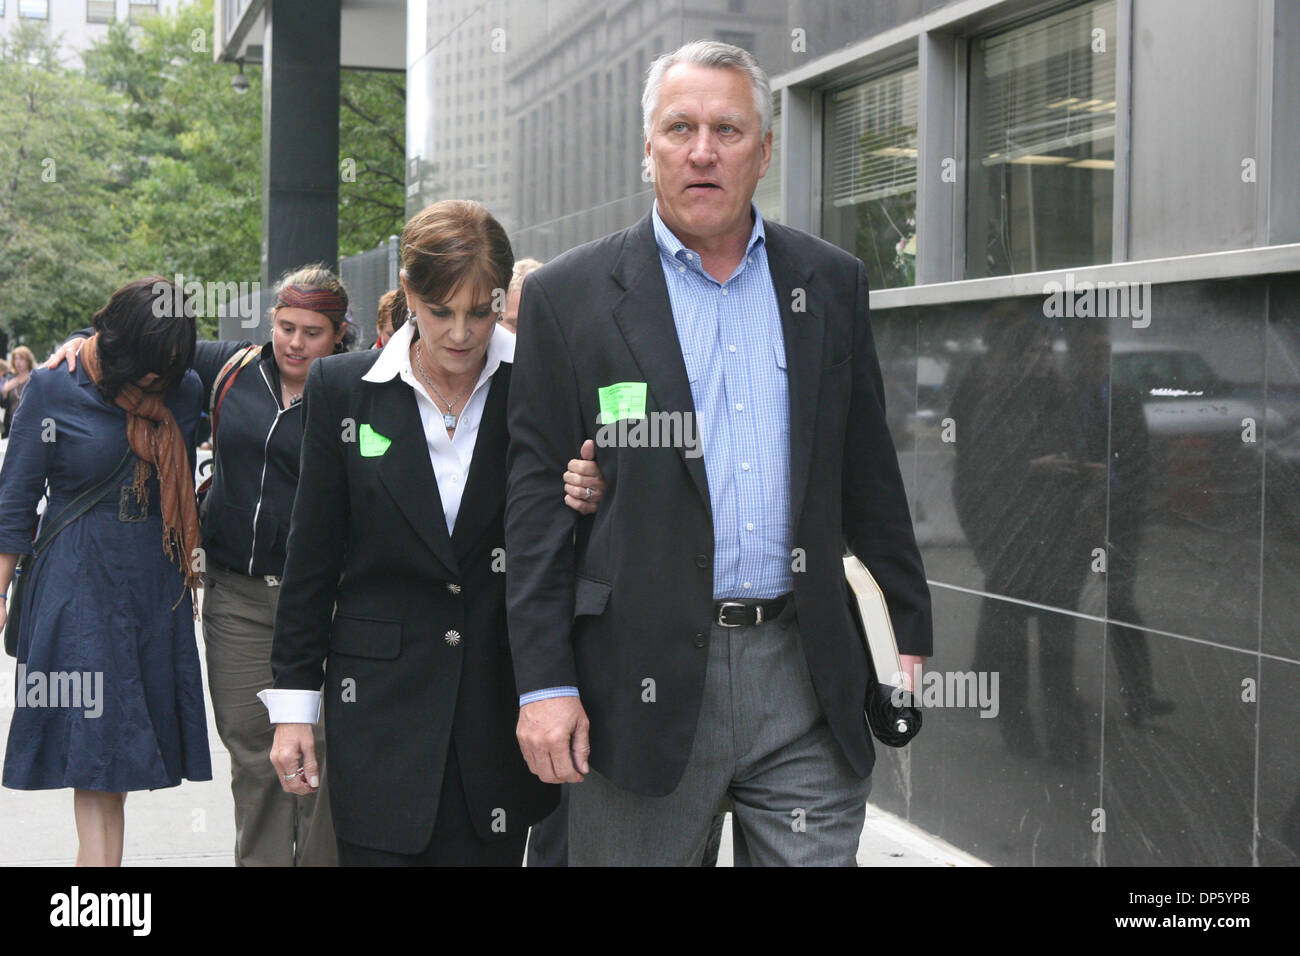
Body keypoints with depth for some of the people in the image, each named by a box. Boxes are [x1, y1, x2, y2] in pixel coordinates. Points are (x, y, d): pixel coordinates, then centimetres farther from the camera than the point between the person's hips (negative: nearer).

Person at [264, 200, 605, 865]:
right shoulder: (342, 387, 0)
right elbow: (312, 556, 5)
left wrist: (582, 505, -17)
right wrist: (293, 703, 4)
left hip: (504, 705, 0)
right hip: (381, 707, 0)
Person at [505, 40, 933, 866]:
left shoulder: (832, 284, 10)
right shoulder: (569, 296, 1)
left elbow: (869, 477, 14)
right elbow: (537, 496, -2)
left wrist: (909, 630, 13)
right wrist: (544, 682, -7)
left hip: (808, 674, 2)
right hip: (645, 683, -2)